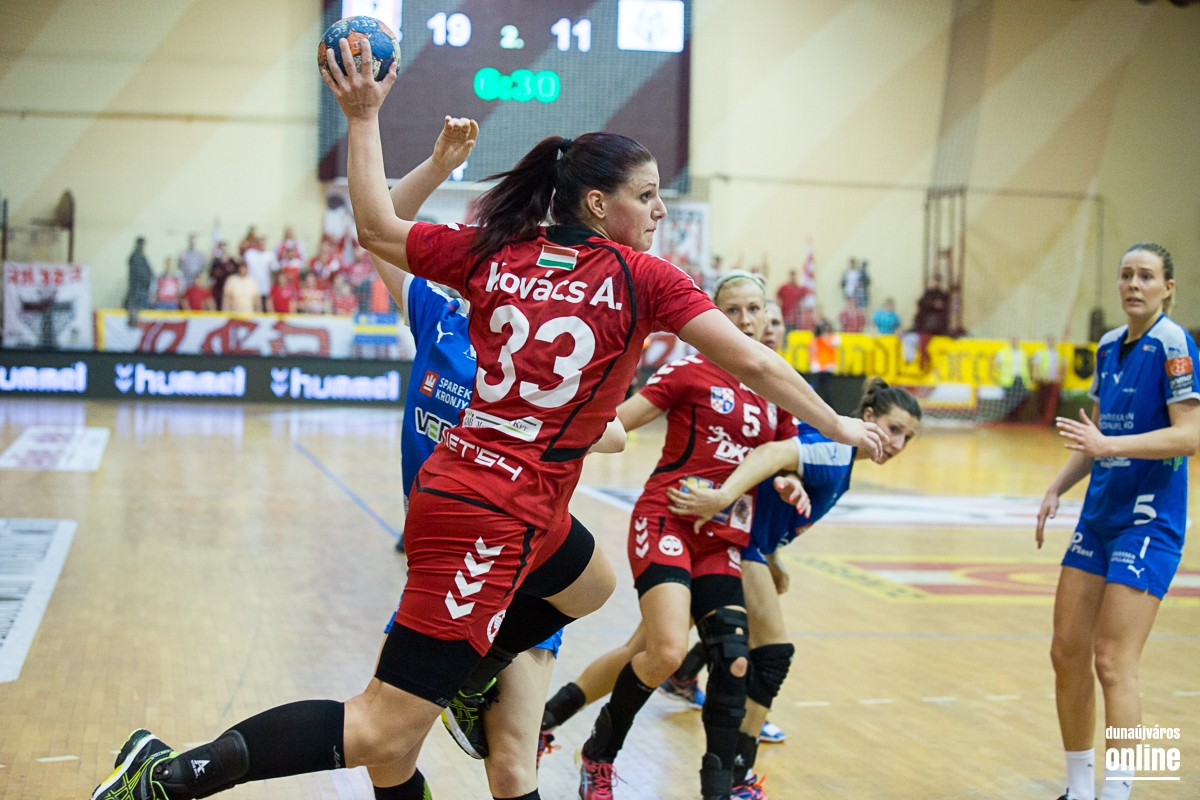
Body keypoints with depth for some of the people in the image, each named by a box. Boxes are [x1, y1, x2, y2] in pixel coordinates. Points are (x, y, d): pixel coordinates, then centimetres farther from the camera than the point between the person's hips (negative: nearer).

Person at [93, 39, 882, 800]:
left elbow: (378, 228, 12)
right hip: (496, 517, -8)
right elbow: (753, 363, -5)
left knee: (590, 585, 35)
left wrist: (364, 118, 18)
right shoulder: (643, 279, -8)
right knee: (386, 731, -7)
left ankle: (467, 678, 35)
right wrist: (838, 427, 7)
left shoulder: (494, 251, 5)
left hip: (461, 479, 8)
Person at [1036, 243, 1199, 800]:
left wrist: (1109, 445, -27)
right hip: (1098, 517, 8)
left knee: (1112, 662, -10)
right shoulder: (1109, 346, 11)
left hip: (1149, 521, -8)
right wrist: (1057, 489, 9)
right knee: (1067, 651, 7)